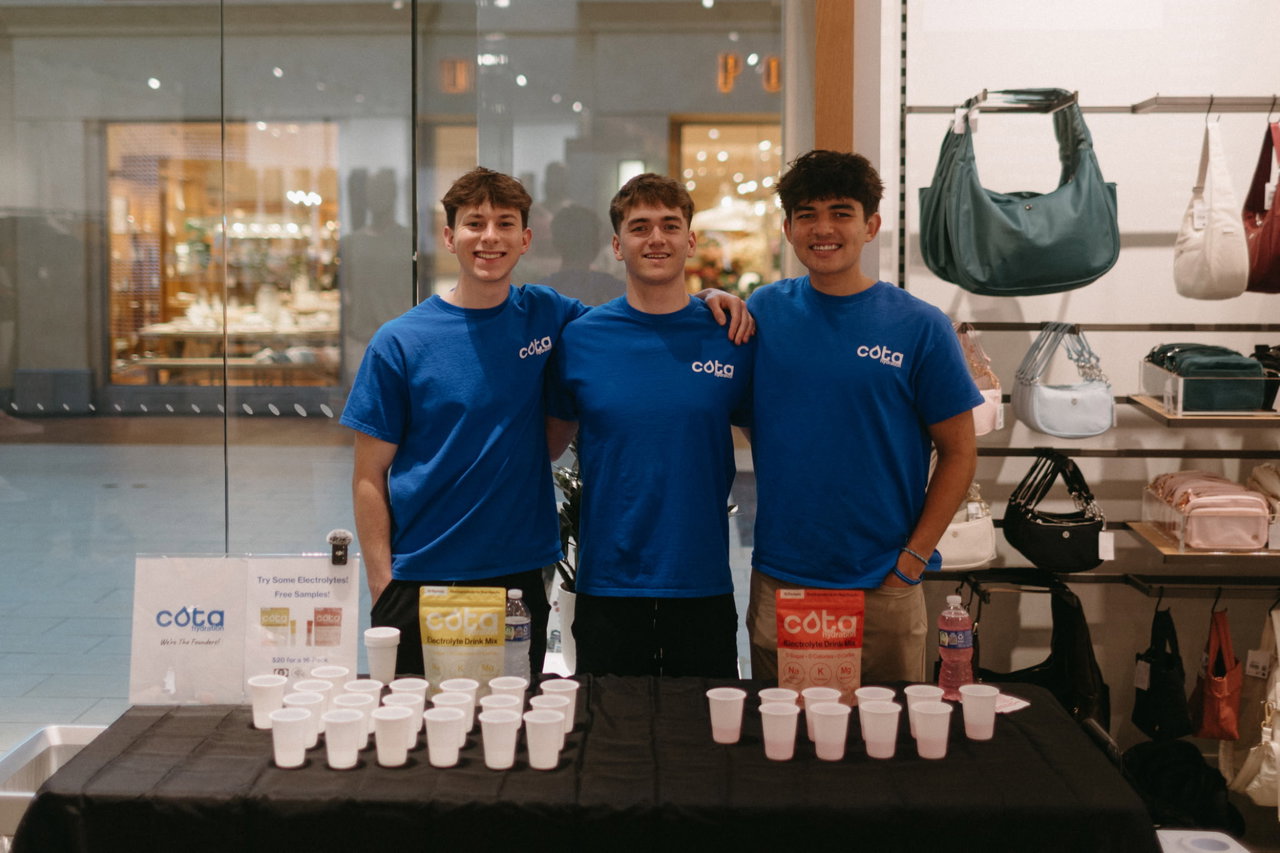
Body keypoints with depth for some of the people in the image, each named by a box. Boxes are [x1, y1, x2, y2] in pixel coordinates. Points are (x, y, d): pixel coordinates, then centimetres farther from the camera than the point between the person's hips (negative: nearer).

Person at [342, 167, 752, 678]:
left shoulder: (545, 315, 3)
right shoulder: (399, 342, -4)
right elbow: (370, 477, -3)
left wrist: (705, 300, 0)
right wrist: (382, 588, -10)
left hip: (520, 578, 2)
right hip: (419, 584, -2)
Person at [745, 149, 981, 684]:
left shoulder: (919, 327, -4)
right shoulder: (764, 312, 2)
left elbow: (959, 454, -1)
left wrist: (910, 561, -7)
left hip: (882, 592, -2)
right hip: (778, 584, 2)